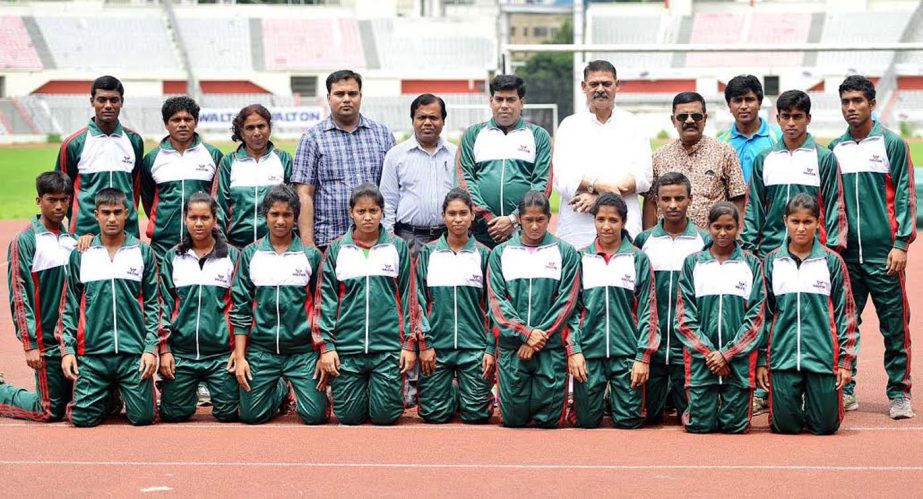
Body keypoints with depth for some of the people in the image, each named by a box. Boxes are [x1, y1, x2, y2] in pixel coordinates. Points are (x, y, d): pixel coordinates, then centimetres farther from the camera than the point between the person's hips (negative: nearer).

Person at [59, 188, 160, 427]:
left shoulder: (144, 253, 5)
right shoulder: (80, 255, 7)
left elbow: (153, 304, 6)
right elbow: (70, 307, 9)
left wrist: (151, 348, -3)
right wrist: (67, 349, 0)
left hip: (134, 353, -1)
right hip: (92, 353, 1)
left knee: (143, 417, -5)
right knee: (83, 418, -6)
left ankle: (126, 394, 29)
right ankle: (108, 399, 27)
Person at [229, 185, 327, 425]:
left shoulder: (311, 256, 2)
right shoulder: (250, 255, 4)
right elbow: (240, 308, 5)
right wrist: (239, 356, 0)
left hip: (303, 351, -1)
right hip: (261, 349, 1)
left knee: (316, 416, -10)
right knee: (251, 415, -3)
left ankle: (295, 387, 24)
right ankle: (281, 391, 29)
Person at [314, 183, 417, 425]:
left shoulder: (398, 247, 6)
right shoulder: (337, 250, 6)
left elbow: (408, 297, 7)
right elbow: (326, 299, 5)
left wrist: (410, 343, 2)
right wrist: (326, 345, -2)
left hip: (389, 345, -1)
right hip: (347, 347, 1)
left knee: (385, 415, -5)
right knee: (348, 416, -1)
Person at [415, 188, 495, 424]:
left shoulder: (483, 254, 5)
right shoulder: (428, 253, 6)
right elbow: (419, 300, 3)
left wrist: (491, 348, -2)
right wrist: (425, 344, -5)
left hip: (474, 346, 0)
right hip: (437, 344, 0)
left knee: (477, 414, -4)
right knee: (435, 414, -3)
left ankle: (463, 392, 29)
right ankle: (452, 393, 29)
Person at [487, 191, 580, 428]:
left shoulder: (566, 253, 5)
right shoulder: (501, 253, 9)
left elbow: (566, 300, 0)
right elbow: (496, 300, 2)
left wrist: (539, 337, -8)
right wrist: (526, 333, -10)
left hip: (552, 346, -1)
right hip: (511, 344, 1)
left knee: (549, 419, -3)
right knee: (513, 418, 0)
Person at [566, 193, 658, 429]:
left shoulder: (638, 259, 5)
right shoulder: (581, 258, 7)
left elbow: (647, 311, 3)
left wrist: (643, 356, -4)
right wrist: (573, 350, -5)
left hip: (627, 352, -1)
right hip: (588, 351, 1)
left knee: (629, 421, -2)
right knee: (586, 421, 0)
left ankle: (616, 399, 29)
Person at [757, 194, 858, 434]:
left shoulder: (832, 262, 3)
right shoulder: (772, 262, 6)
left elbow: (845, 313, 5)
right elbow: (763, 313, 10)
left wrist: (846, 360, 0)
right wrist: (761, 360, 6)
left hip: (823, 358, -1)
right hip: (782, 358, 1)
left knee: (825, 426, -1)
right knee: (785, 425, -2)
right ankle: (795, 405, 31)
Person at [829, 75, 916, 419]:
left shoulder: (892, 144, 3)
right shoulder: (835, 150, 13)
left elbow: (905, 196, -1)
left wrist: (901, 244, -8)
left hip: (884, 252, -3)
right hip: (845, 253, 3)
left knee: (895, 325, -2)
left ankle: (899, 393, 4)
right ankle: (844, 388, 12)